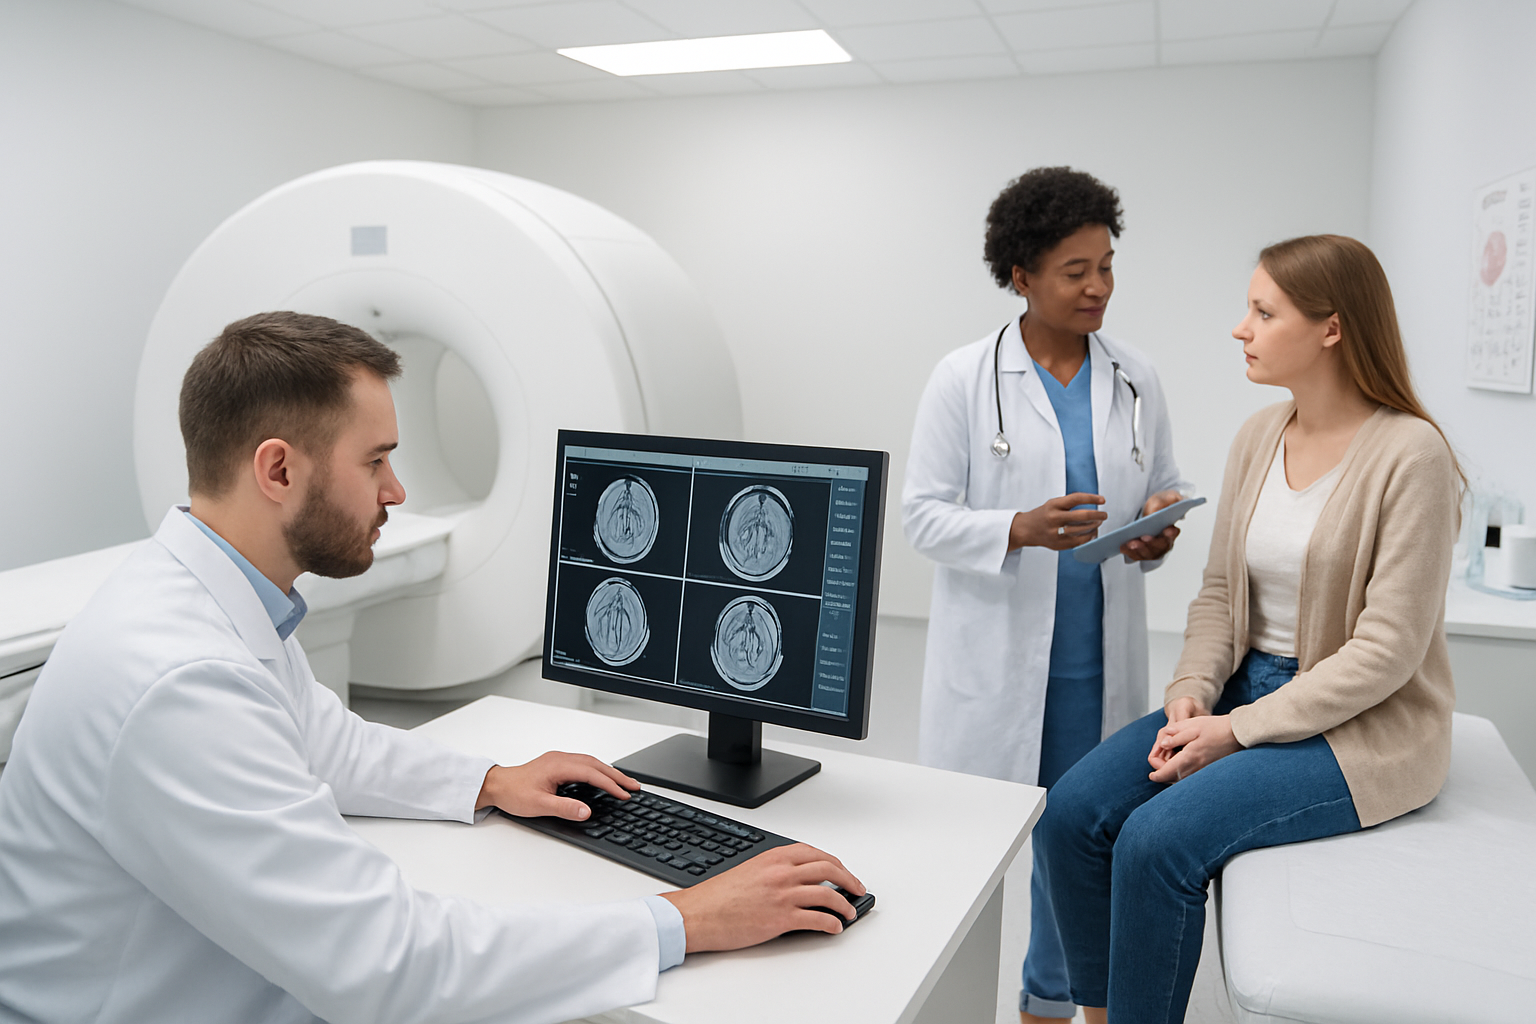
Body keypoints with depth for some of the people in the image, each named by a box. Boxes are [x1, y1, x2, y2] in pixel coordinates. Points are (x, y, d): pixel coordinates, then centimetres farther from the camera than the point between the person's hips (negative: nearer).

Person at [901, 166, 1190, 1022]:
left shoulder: (1138, 380, 6)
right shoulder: (963, 380, -4)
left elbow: (1164, 493, 14)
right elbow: (924, 512, -6)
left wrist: (1161, 521, -10)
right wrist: (1020, 529, -23)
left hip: (1099, 652, 3)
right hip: (995, 648, -3)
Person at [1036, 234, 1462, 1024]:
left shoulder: (1410, 454, -15)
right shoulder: (1258, 436, 6)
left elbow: (1386, 650, -17)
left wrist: (1239, 730, -19)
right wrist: (1192, 691, -8)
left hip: (1360, 726, -6)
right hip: (1246, 690, 6)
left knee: (1159, 838, -25)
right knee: (1073, 810, -11)